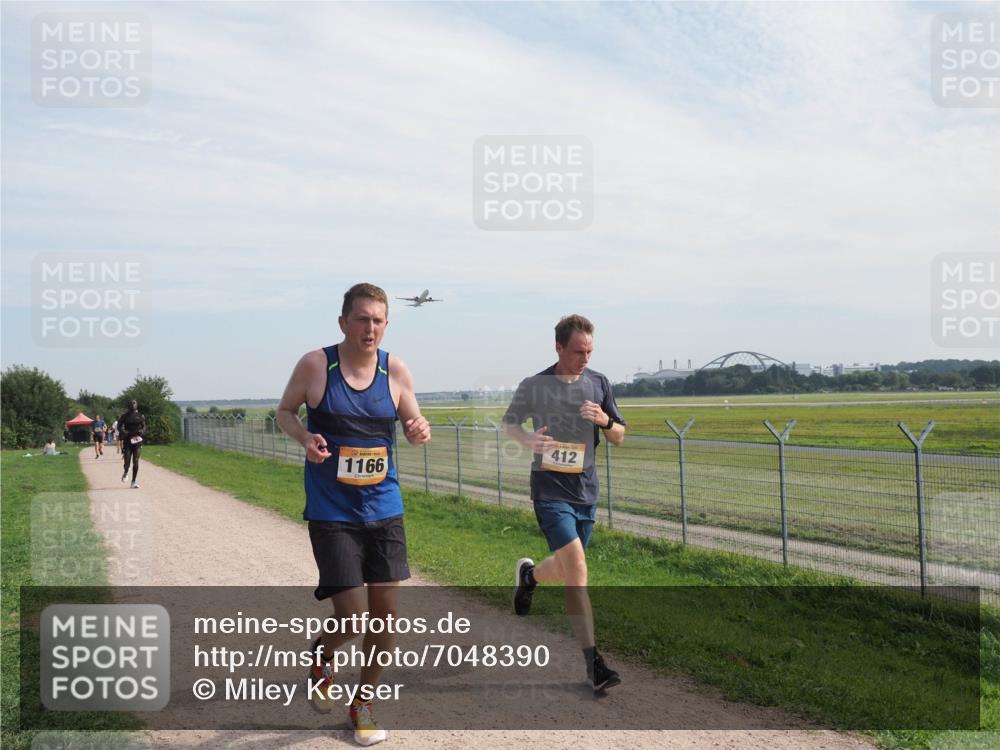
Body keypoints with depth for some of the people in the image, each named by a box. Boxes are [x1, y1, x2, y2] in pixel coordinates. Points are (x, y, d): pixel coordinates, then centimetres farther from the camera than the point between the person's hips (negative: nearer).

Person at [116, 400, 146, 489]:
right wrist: (127, 433, -16)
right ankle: (126, 472, 34)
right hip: (127, 441, -1)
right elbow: (120, 427, 1)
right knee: (127, 462, -3)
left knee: (135, 462, -5)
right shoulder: (125, 416, 4)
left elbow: (144, 427, 12)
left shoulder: (140, 416, 7)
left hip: (137, 441, 1)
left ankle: (134, 482, 4)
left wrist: (141, 431, -11)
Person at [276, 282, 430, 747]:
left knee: (385, 611, 6)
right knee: (353, 617, -7)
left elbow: (412, 426, 9)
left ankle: (363, 703, 31)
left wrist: (419, 432, -15)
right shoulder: (315, 365, -9)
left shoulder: (395, 370, -2)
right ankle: (320, 656, 31)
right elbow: (284, 412, 5)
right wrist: (304, 437, -17)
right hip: (331, 513, -3)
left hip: (384, 509, 3)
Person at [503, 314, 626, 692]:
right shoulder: (533, 386, -4)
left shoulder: (598, 383, 5)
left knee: (567, 569, 16)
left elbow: (619, 438, 10)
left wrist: (605, 421, -13)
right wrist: (528, 438, -13)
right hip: (551, 489, -5)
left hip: (586, 490, 5)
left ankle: (529, 575, 51)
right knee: (577, 569, -15)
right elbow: (509, 423, 10)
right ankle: (593, 662, -7)